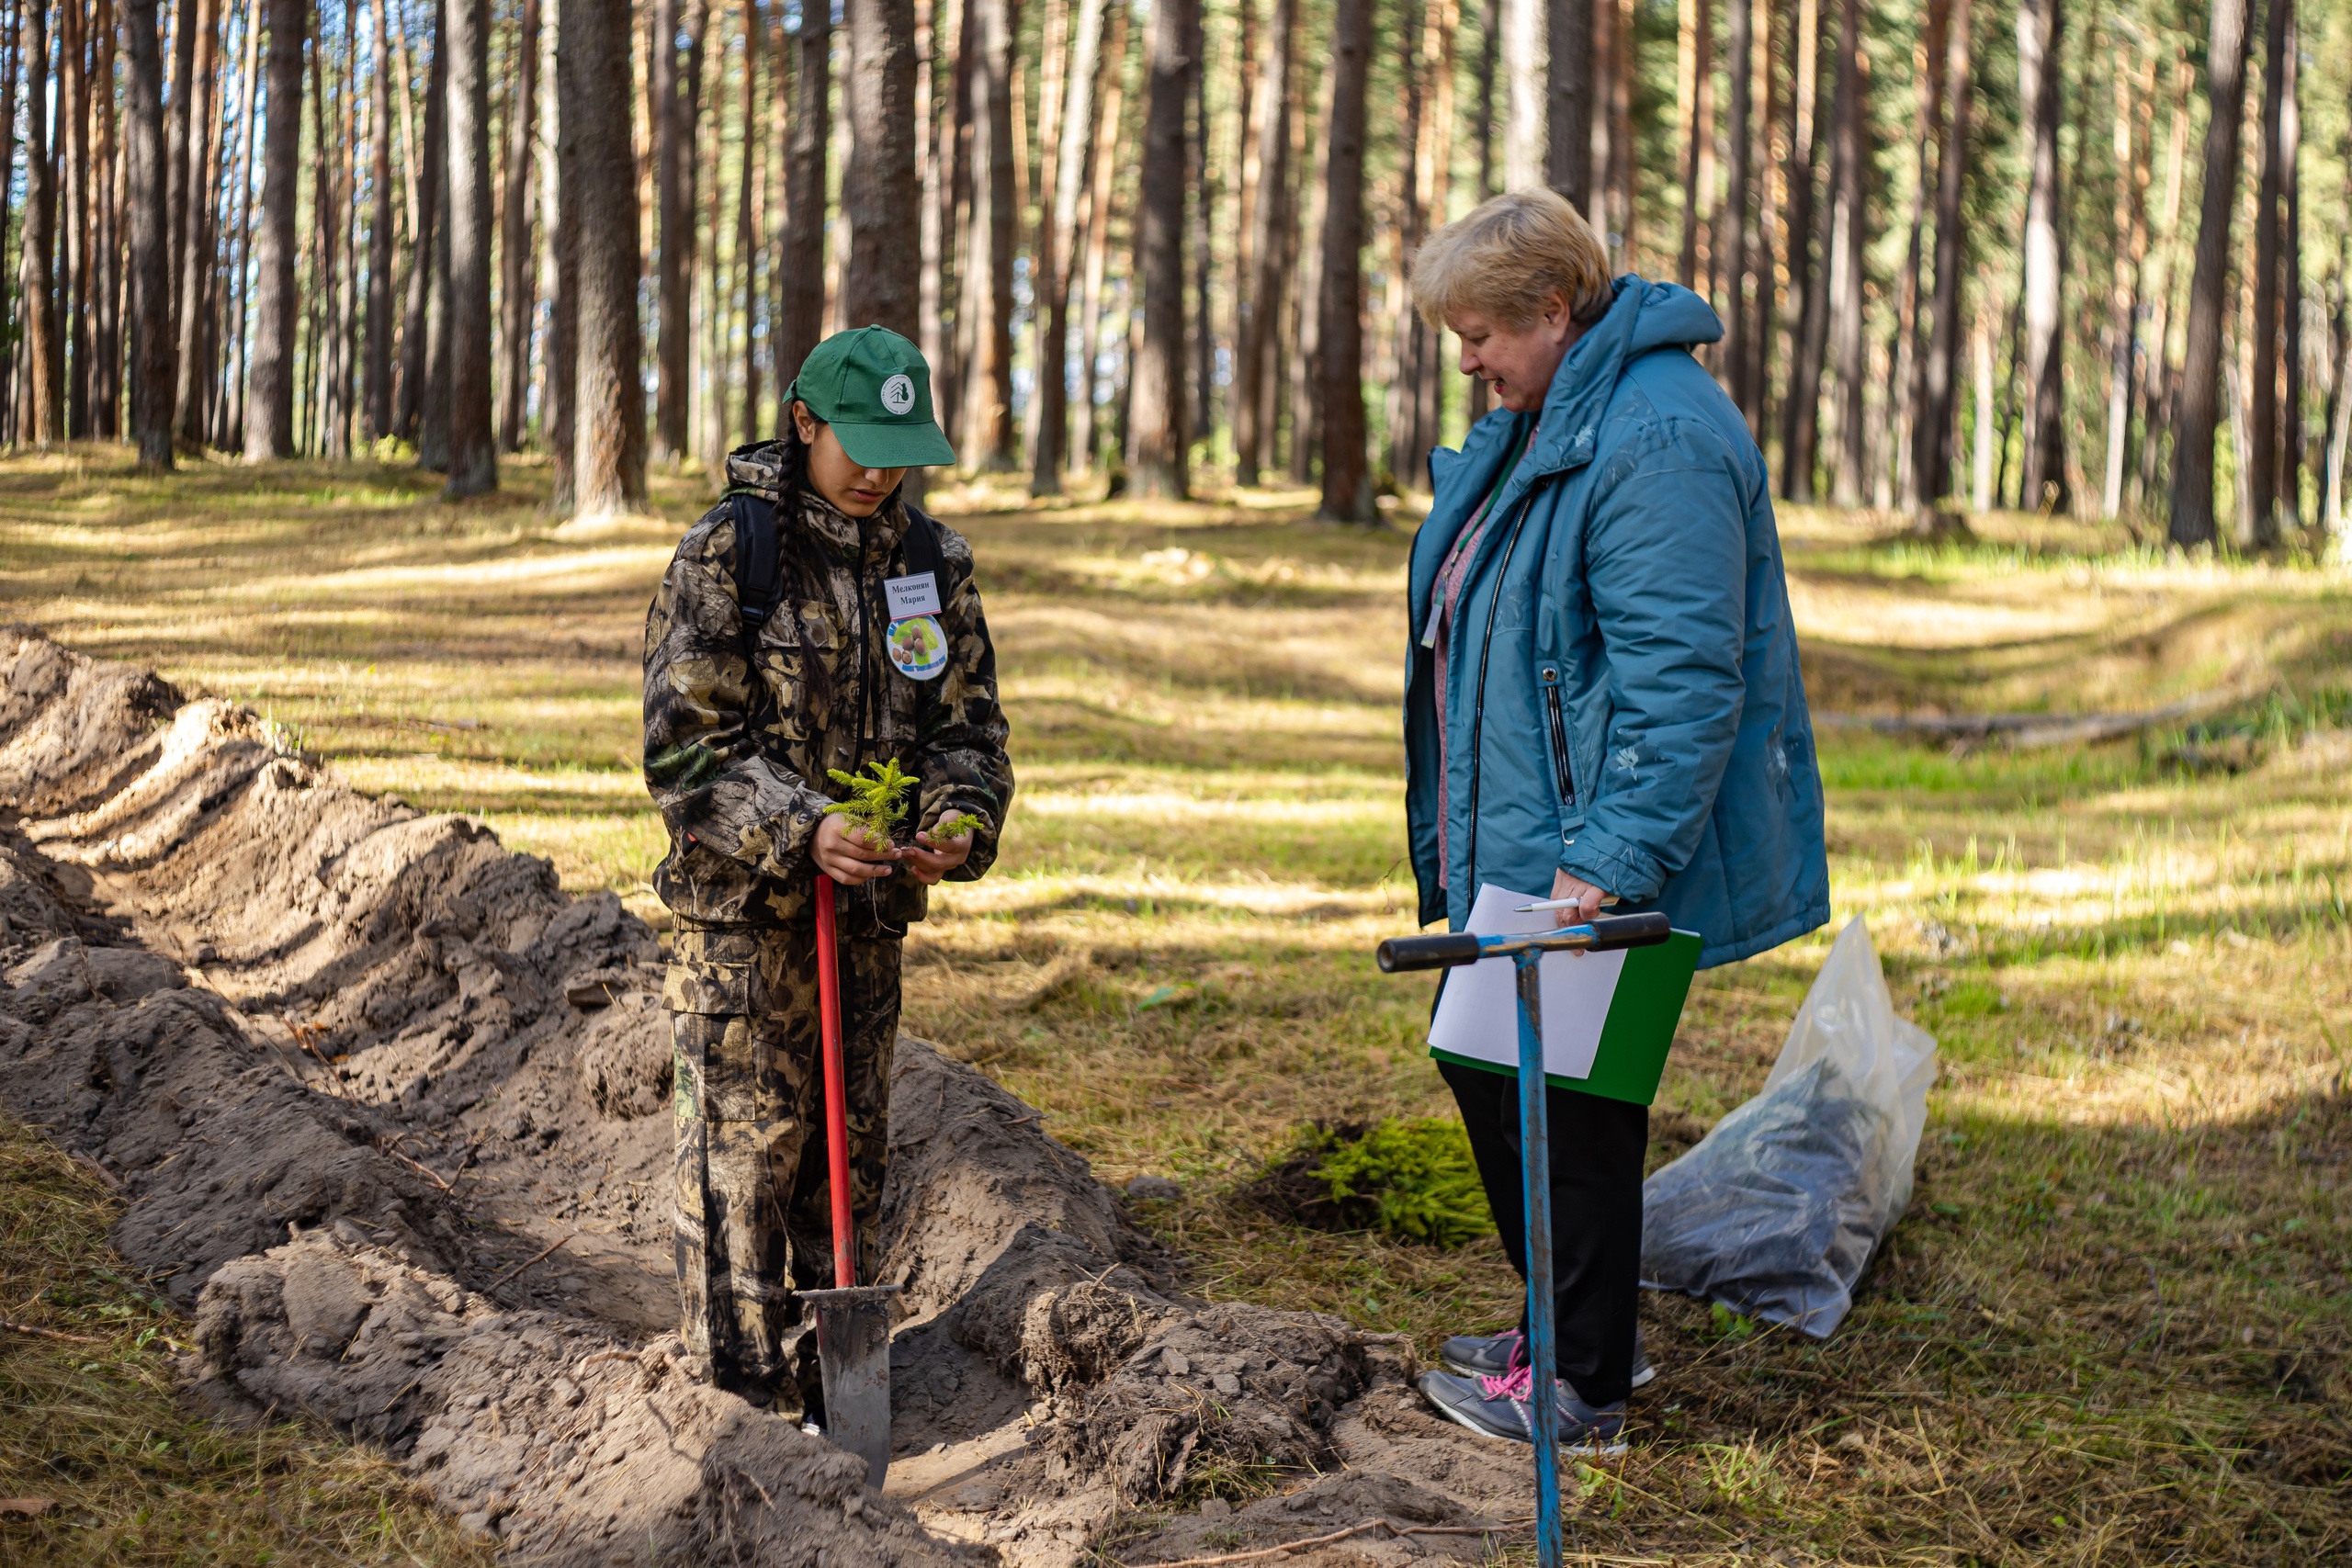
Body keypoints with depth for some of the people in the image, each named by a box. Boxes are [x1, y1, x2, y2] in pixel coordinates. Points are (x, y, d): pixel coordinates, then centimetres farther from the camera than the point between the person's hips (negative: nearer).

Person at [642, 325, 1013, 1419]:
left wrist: (961, 821, -13)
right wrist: (800, 829, -26)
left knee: (852, 1160, 11)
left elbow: (967, 725, 9)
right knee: (743, 1155, -4)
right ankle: (742, 1403, 3)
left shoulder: (931, 563, 7)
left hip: (869, 911, 5)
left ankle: (828, 1395, 22)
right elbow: (684, 745, -13)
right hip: (741, 906, -5)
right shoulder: (724, 554, -9)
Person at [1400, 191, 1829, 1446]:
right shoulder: (1538, 424, 13)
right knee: (1487, 1065, 18)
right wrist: (1457, 836, 26)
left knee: (1562, 1106, -1)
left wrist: (1608, 862, -28)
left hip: (1598, 864, -11)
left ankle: (1581, 1387, 14)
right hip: (1515, 846, 11)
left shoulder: (1657, 440, -21)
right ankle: (1571, 1329, 33)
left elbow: (1681, 681, -26)